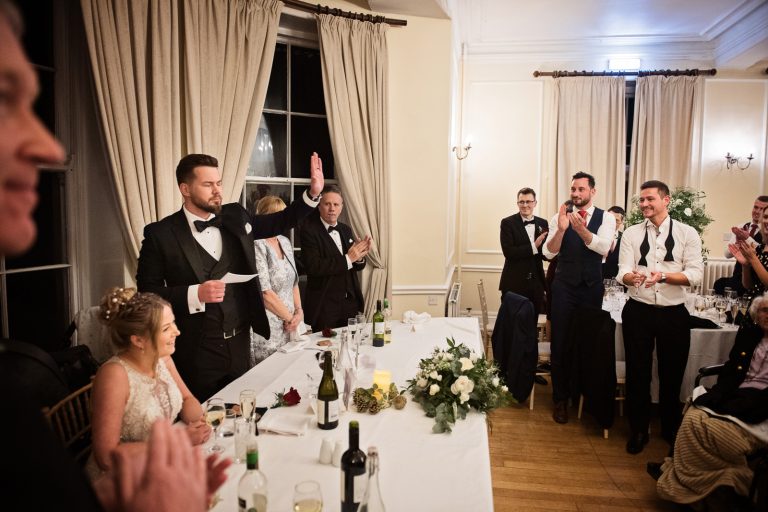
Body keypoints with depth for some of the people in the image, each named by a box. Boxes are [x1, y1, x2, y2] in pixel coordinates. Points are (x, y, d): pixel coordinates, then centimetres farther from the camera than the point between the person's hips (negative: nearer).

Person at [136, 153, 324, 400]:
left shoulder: (235, 216, 2)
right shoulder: (160, 234, -10)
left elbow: (280, 222, 13)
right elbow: (147, 290, -8)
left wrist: (313, 192, 1)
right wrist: (195, 294, -23)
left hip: (240, 343, 5)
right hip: (197, 352, -4)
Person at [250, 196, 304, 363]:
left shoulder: (285, 241, 9)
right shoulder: (257, 246, -14)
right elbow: (265, 293, -18)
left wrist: (299, 311, 1)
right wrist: (290, 318, -8)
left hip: (289, 326, 7)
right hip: (267, 330, -7)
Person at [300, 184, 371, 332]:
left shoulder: (346, 230, 10)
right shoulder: (310, 230, -10)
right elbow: (313, 266, -22)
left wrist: (360, 256, -8)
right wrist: (347, 259, -20)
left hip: (350, 303, 6)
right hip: (324, 306, -6)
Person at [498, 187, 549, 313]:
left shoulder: (542, 223, 8)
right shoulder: (507, 223, -4)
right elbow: (508, 252, -14)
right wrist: (533, 247, -19)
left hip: (536, 283, 4)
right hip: (514, 283, -3)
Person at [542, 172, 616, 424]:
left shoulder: (606, 218, 0)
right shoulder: (560, 217, -1)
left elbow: (603, 247, -18)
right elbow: (548, 253, -10)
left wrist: (580, 228, -34)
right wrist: (561, 229, -27)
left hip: (592, 287, 1)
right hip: (564, 286, 0)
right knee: (560, 343, 3)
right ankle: (561, 399, 18)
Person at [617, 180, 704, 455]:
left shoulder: (687, 234, 0)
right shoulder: (631, 233, 2)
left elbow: (695, 274, -8)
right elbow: (623, 272, -6)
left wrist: (664, 276, -25)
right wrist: (631, 277, -30)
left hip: (674, 314, 0)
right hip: (638, 311, 1)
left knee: (672, 375, 13)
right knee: (637, 373, 10)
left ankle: (672, 431, 36)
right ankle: (638, 430, 28)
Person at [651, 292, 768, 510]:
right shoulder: (748, 334, 15)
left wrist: (734, 407, -19)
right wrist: (718, 397, -8)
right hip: (734, 397, 5)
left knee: (710, 425, -25)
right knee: (693, 417, -21)